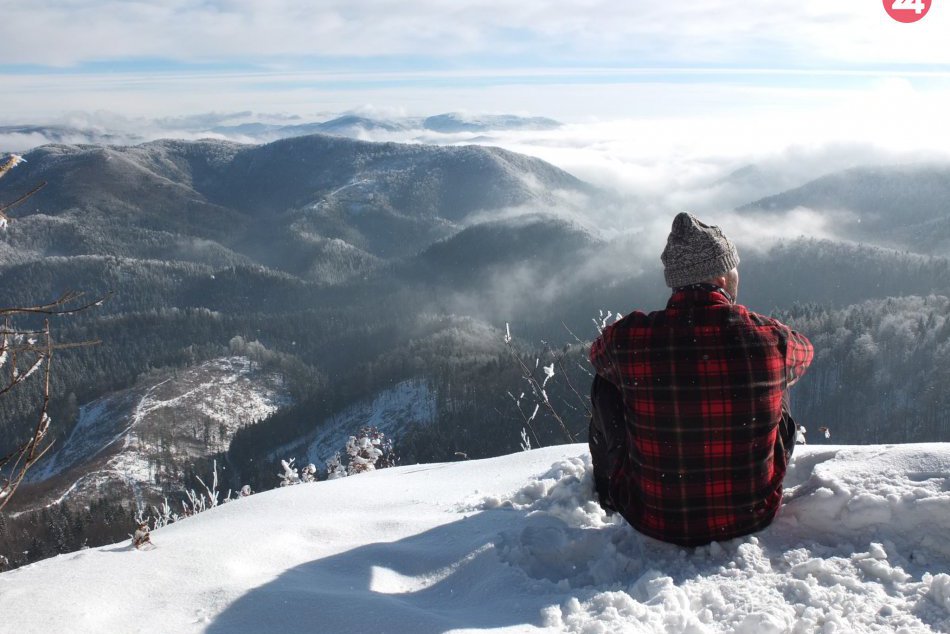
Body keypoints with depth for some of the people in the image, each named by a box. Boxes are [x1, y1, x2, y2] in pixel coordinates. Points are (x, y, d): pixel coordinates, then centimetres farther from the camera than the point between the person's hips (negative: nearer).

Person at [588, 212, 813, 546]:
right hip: (754, 516, 1)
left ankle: (607, 488, 45)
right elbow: (804, 351, 9)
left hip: (654, 521, -1)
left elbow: (598, 354, 7)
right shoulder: (773, 337, -18)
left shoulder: (627, 337, -20)